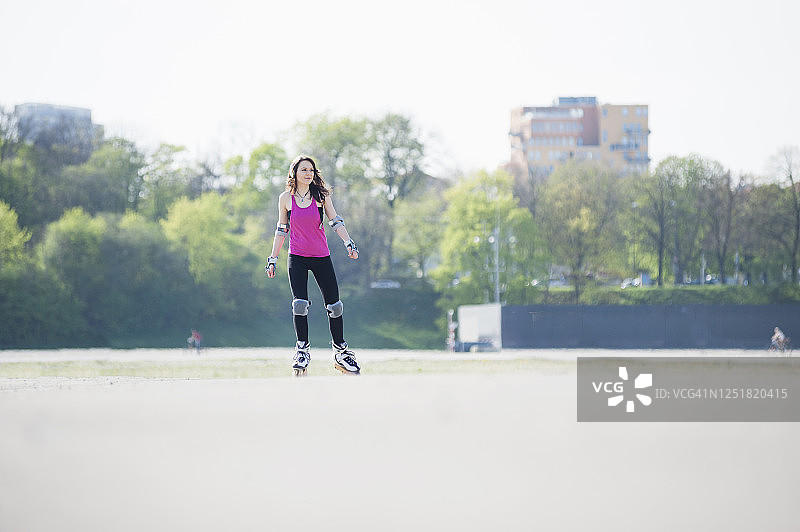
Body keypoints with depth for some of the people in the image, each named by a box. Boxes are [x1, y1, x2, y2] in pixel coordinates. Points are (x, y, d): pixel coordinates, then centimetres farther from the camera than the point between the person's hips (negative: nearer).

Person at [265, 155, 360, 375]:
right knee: (299, 304, -15)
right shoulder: (286, 198, 2)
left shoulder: (321, 195, 1)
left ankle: (340, 351, 13)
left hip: (321, 257, 1)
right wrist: (273, 259, 8)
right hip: (297, 258, -1)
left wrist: (349, 243, -14)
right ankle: (302, 349, -3)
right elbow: (281, 230, 10)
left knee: (334, 305, 0)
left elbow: (335, 221, 0)